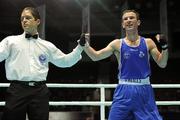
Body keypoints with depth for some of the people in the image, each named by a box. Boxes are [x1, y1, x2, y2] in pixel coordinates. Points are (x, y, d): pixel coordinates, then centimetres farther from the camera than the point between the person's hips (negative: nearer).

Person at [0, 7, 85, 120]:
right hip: (17, 89, -1)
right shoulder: (11, 41, 12)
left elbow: (65, 61, 19)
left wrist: (80, 47, 10)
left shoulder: (47, 46, 16)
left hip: (40, 91, 2)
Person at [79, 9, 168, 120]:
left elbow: (162, 64, 7)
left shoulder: (148, 42, 7)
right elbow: (96, 56, 3)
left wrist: (164, 47, -8)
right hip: (124, 91, 0)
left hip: (144, 90, 1)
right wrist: (85, 44, -11)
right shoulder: (117, 44, 4)